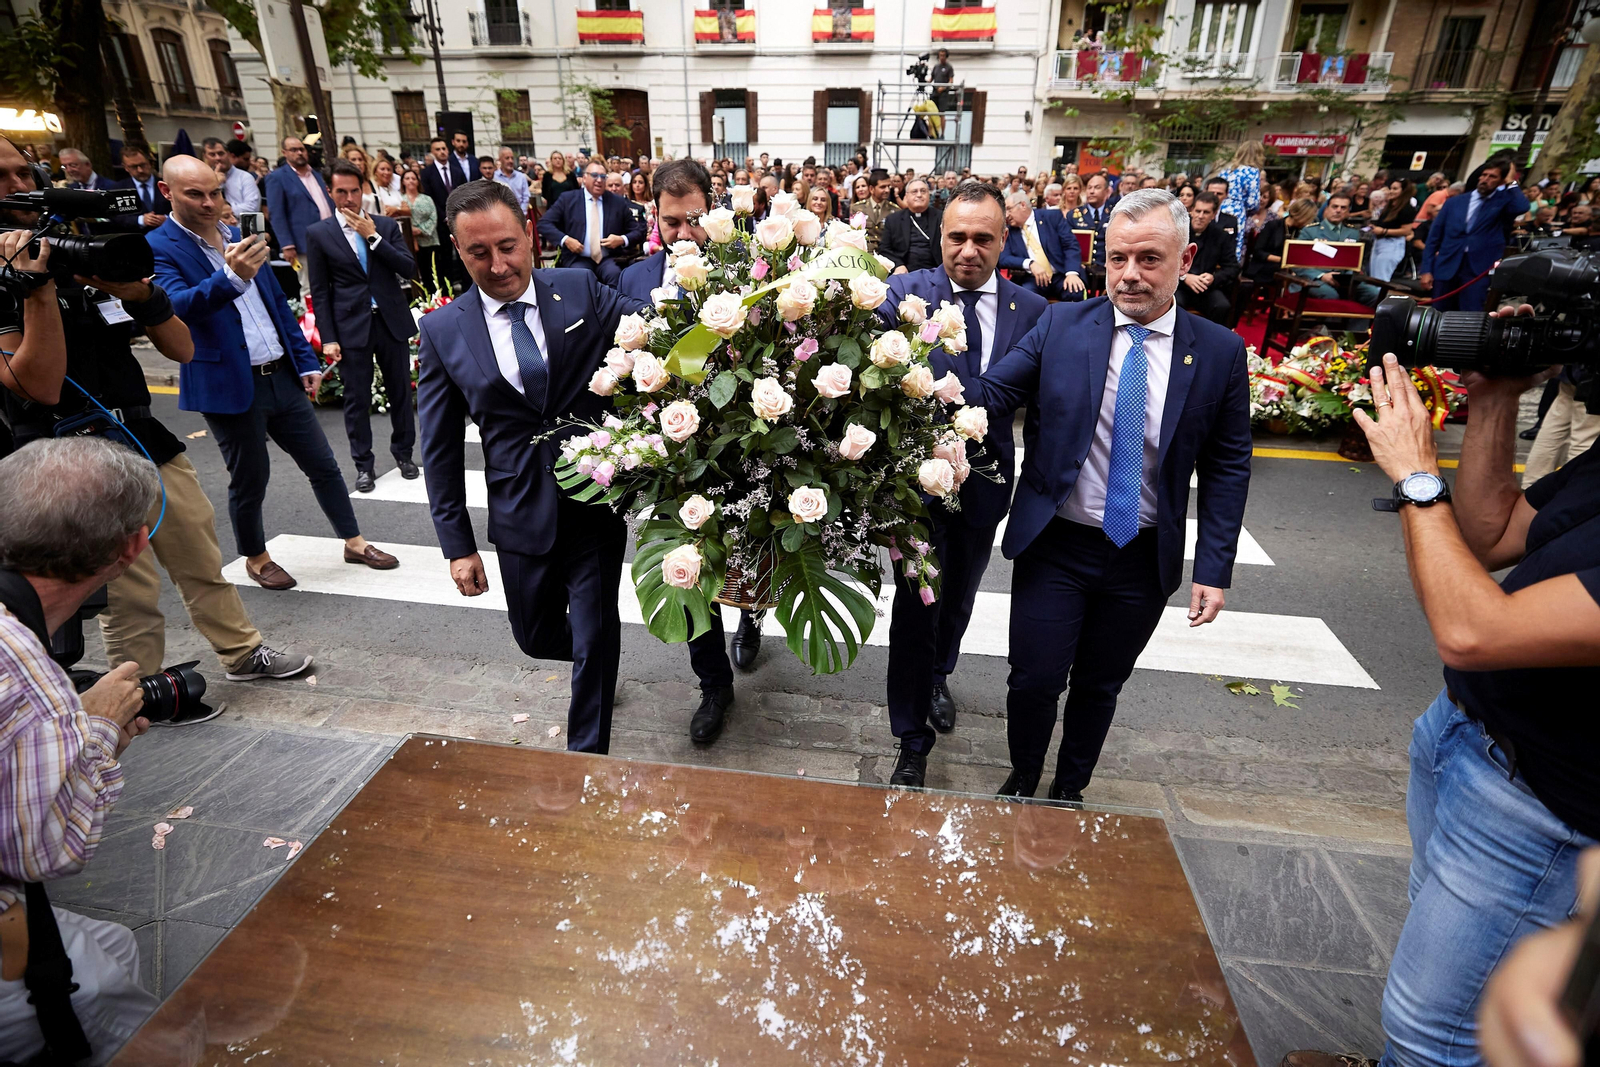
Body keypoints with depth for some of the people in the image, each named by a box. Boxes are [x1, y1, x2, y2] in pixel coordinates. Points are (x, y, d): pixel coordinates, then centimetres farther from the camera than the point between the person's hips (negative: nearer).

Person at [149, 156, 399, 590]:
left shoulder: (238, 237, 11)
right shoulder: (159, 248, -8)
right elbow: (176, 306, -25)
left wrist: (307, 361, 12)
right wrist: (231, 277, -41)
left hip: (282, 376, 6)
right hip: (231, 386, -5)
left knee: (323, 465, 10)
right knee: (249, 480, 7)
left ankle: (354, 541, 23)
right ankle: (256, 558, 28)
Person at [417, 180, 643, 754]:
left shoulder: (582, 291, -2)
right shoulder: (443, 329, 0)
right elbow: (439, 447, 2)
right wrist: (458, 544, 1)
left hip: (597, 498, -1)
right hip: (523, 513, 2)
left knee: (595, 641, 6)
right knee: (536, 636, 17)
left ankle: (586, 756, 29)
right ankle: (592, 655, 53)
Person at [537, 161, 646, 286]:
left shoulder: (618, 202, 10)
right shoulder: (567, 199, 7)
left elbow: (639, 231, 13)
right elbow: (544, 224, 4)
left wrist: (622, 240, -7)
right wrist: (565, 240, -12)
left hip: (608, 259, 1)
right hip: (577, 259, -1)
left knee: (614, 273, -32)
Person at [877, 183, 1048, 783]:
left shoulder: (1032, 311, -2)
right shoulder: (906, 293, -9)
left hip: (986, 481, 3)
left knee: (959, 597, 23)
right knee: (916, 605, 3)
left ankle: (938, 675, 54)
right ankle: (913, 744, 21)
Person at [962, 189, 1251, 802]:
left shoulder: (1220, 352, -3)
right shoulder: (1060, 326, -5)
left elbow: (1227, 469, 1)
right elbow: (988, 397, -12)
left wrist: (1213, 570, -4)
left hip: (1144, 559, 2)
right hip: (1054, 545, -1)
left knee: (1100, 686, 17)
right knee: (1034, 681, 5)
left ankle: (1069, 791, 42)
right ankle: (1022, 782, 35)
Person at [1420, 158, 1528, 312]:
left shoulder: (1503, 203, 8)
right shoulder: (1454, 202, 12)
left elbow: (1522, 207, -16)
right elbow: (1434, 237, 10)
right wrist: (1426, 269, 2)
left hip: (1478, 271, -2)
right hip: (1446, 268, 2)